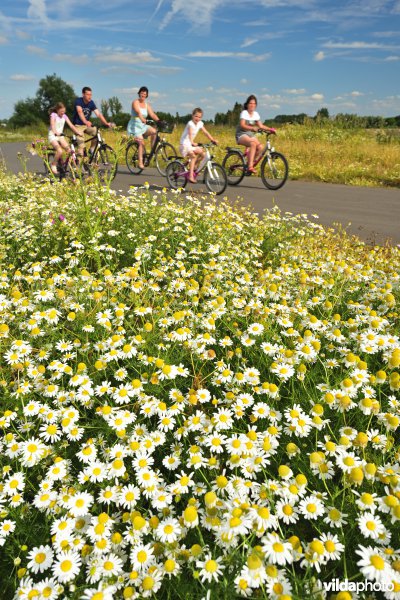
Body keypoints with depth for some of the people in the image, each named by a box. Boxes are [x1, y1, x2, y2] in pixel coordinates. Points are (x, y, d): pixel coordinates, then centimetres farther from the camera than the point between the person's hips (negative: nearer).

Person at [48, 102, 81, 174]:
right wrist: (56, 133, -46)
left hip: (60, 136, 5)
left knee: (69, 149, -18)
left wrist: (78, 132, -18)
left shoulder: (64, 116, 5)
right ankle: (53, 165, -5)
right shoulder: (53, 115, -10)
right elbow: (52, 125, -26)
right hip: (52, 136, -5)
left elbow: (71, 125, -3)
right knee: (60, 151, -26)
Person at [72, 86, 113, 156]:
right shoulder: (78, 101, -17)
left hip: (87, 125, 4)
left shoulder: (91, 103, -5)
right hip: (78, 125, -4)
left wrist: (106, 123, -32)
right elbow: (80, 112, -34)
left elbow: (98, 114, -15)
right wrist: (85, 122, -54)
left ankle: (92, 150, -2)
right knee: (81, 142, -22)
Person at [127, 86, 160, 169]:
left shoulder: (147, 104, 11)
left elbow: (152, 114, -3)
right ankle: (140, 162, -16)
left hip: (143, 126, 5)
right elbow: (138, 112, -25)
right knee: (141, 143, -23)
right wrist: (142, 119, -44)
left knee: (154, 131, -23)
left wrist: (159, 121, -21)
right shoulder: (135, 102, -6)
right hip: (134, 126, -5)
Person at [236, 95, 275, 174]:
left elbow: (261, 126, 8)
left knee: (260, 147, -20)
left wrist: (270, 129, -7)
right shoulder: (244, 113, -8)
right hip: (241, 135, -6)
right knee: (253, 144, -36)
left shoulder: (256, 114, 9)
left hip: (251, 134, 6)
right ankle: (250, 166, -37)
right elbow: (242, 125, -23)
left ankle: (250, 165, -3)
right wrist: (252, 128, -39)